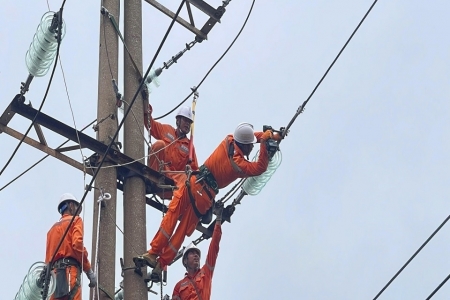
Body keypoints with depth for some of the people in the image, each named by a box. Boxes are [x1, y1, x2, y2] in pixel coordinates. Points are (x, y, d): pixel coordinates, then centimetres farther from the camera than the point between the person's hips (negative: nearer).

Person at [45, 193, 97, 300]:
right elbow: (77, 244, -8)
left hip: (54, 273, 7)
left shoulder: (53, 228, 31)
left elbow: (48, 256, 21)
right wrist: (89, 271, -7)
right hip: (69, 271, -7)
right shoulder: (75, 220, 10)